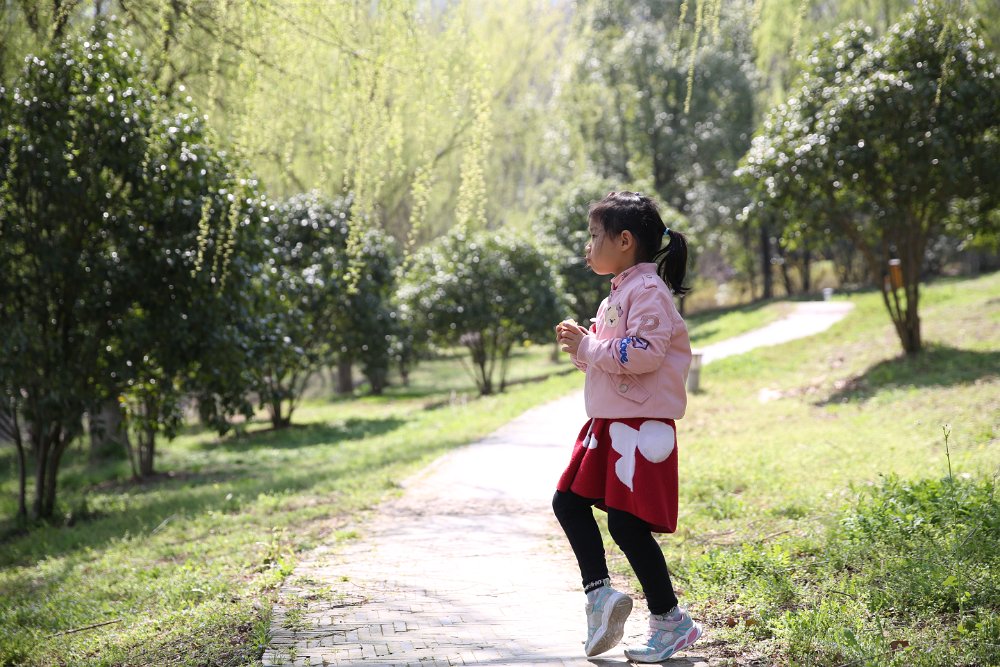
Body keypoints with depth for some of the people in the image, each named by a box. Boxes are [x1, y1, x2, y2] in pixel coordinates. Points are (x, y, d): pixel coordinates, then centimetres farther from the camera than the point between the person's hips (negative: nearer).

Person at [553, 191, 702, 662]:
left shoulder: (648, 290, -13)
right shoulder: (616, 295, 18)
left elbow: (644, 354, -25)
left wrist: (589, 348, -17)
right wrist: (580, 344, 8)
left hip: (642, 425, -10)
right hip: (608, 424, 10)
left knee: (626, 522, -9)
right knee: (569, 501, 7)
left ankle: (672, 622, 3)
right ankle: (599, 593, 11)